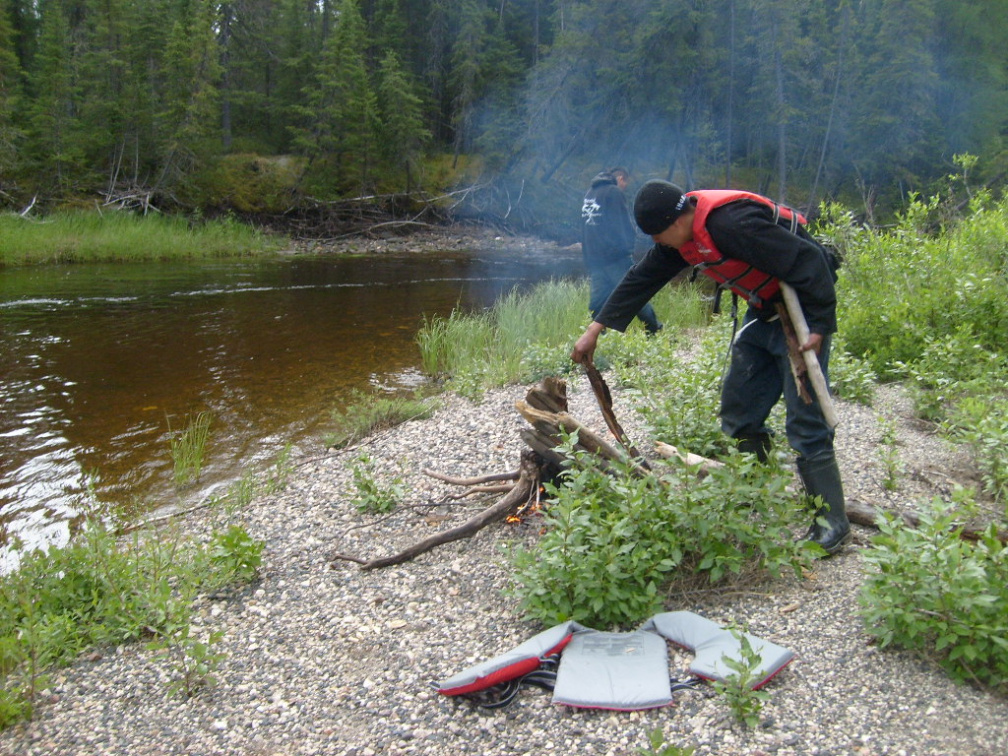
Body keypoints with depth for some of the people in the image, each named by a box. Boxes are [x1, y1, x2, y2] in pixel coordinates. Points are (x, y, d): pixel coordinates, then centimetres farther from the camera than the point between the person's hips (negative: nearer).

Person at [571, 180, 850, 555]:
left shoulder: (732, 224, -29)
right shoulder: (681, 236, 0)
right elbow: (641, 279, 7)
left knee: (805, 422, -9)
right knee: (738, 410, 9)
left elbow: (809, 261, -27)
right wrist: (595, 329, 7)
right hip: (763, 314, 9)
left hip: (801, 314, -9)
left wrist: (819, 325, -23)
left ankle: (832, 523, 2)